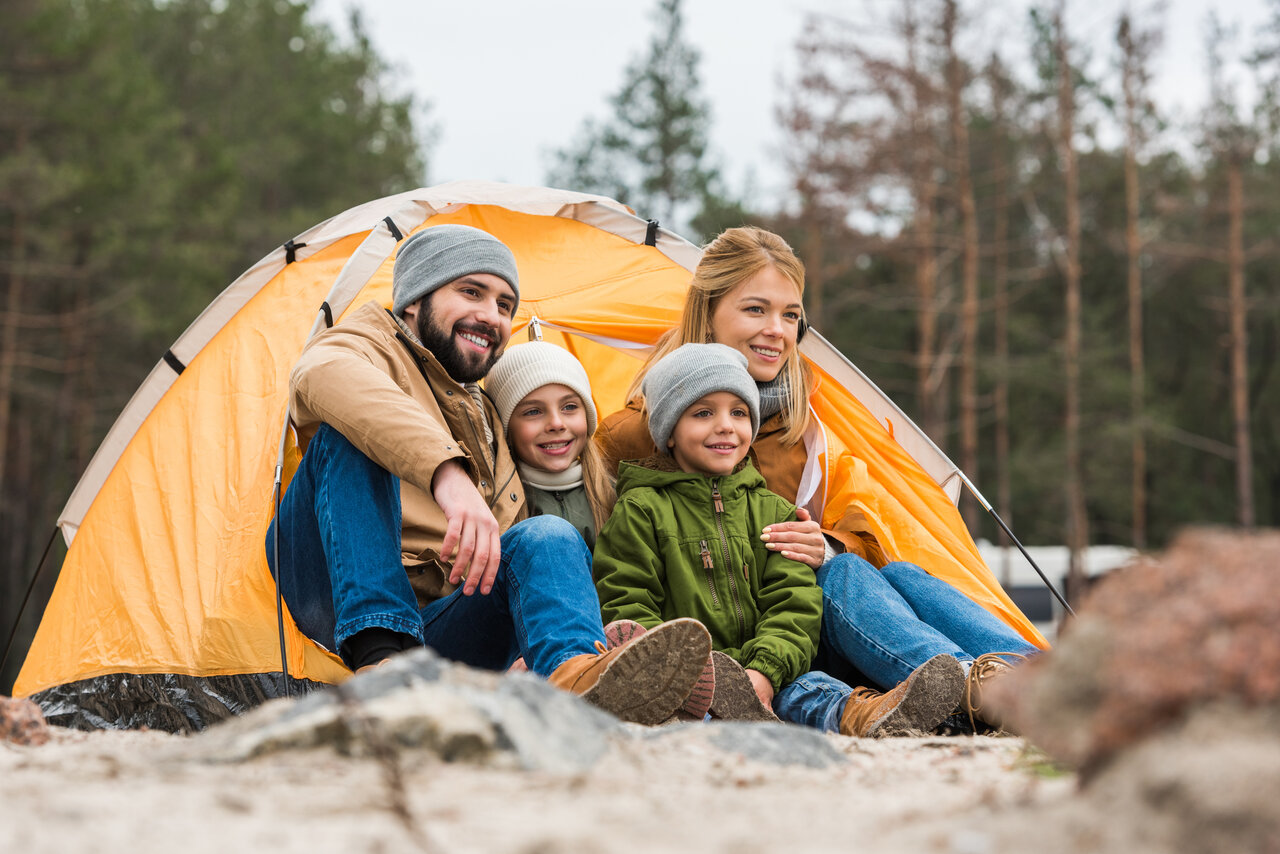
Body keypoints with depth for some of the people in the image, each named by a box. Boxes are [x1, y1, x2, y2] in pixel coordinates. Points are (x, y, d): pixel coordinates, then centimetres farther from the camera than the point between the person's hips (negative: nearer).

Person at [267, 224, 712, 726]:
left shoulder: (487, 419, 29)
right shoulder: (373, 341, 5)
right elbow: (324, 375, -24)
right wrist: (445, 471, -39)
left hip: (437, 626, 5)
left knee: (546, 537, -21)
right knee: (350, 430, -26)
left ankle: (572, 673, -55)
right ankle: (377, 659, -41)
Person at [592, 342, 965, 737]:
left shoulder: (773, 512, 21)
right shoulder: (640, 512, 10)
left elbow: (793, 604, 9)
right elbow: (626, 608, 2)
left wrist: (765, 670, -13)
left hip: (765, 672, 3)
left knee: (804, 687, -31)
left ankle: (863, 717, -63)